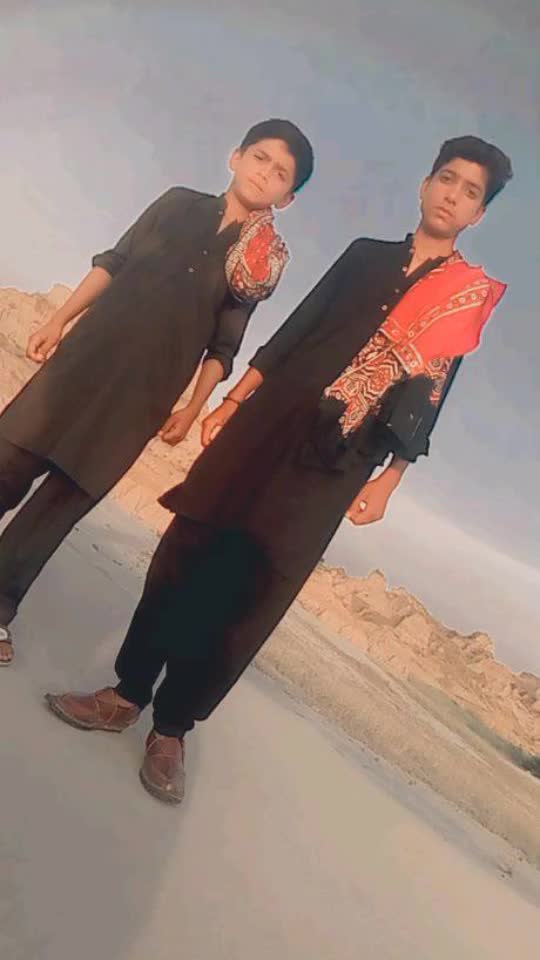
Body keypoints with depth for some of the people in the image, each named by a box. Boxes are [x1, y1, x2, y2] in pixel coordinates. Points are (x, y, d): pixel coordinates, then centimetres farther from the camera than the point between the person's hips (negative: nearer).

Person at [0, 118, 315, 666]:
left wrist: (193, 408, -1)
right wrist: (60, 319, 3)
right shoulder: (179, 203, 10)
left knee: (63, 502, 1)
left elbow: (222, 347, 6)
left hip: (145, 394, -1)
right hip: (88, 357, 1)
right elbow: (112, 263, 9)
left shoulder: (264, 266, 6)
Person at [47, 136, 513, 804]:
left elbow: (427, 401, 5)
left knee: (239, 594, -2)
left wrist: (386, 482, -1)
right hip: (267, 428, 3)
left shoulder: (472, 297, 8)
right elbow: (291, 332, 11)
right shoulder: (366, 254, 14)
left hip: (334, 467, -2)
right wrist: (231, 402, 5)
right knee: (188, 560, 2)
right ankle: (128, 694, 19)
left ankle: (171, 729, 15)